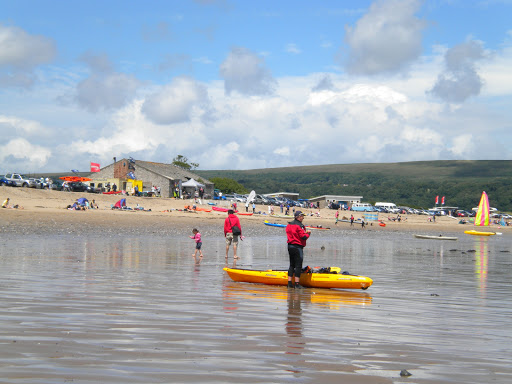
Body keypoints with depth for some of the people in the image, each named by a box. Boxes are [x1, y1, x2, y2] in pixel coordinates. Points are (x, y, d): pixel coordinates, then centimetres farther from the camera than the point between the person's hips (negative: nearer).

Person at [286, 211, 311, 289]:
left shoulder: (289, 225, 12)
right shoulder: (299, 225, -14)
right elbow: (304, 237, -19)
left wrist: (304, 233, 16)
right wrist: (308, 233, 1)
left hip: (290, 246, 8)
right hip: (297, 247, -8)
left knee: (291, 265, 14)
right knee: (298, 265, -4)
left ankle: (290, 283, 12)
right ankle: (297, 284, -5)